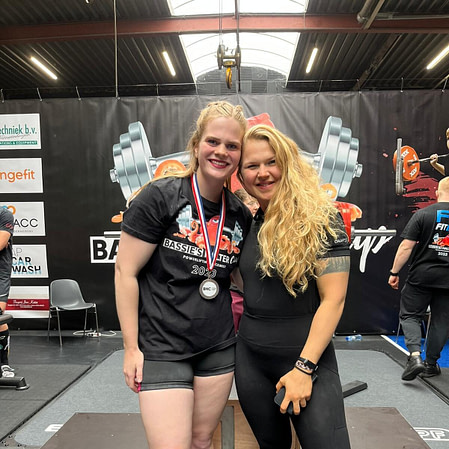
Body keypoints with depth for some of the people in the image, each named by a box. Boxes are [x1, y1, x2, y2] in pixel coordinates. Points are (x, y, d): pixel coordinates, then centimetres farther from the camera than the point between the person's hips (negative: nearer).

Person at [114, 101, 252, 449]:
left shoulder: (241, 215, 1)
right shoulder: (160, 197, -13)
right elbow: (126, 272, -10)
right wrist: (131, 348, -9)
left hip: (219, 348, 5)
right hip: (162, 348, -4)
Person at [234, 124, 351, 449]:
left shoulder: (320, 218, -13)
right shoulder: (248, 223, 3)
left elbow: (333, 298, -16)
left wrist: (305, 367, -17)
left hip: (307, 358, -5)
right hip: (250, 358, 5)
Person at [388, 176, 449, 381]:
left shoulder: (422, 214, -6)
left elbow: (406, 246, -11)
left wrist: (394, 272, -5)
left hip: (421, 276, -2)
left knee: (410, 315, 8)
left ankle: (415, 355, -10)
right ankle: (430, 363, 23)